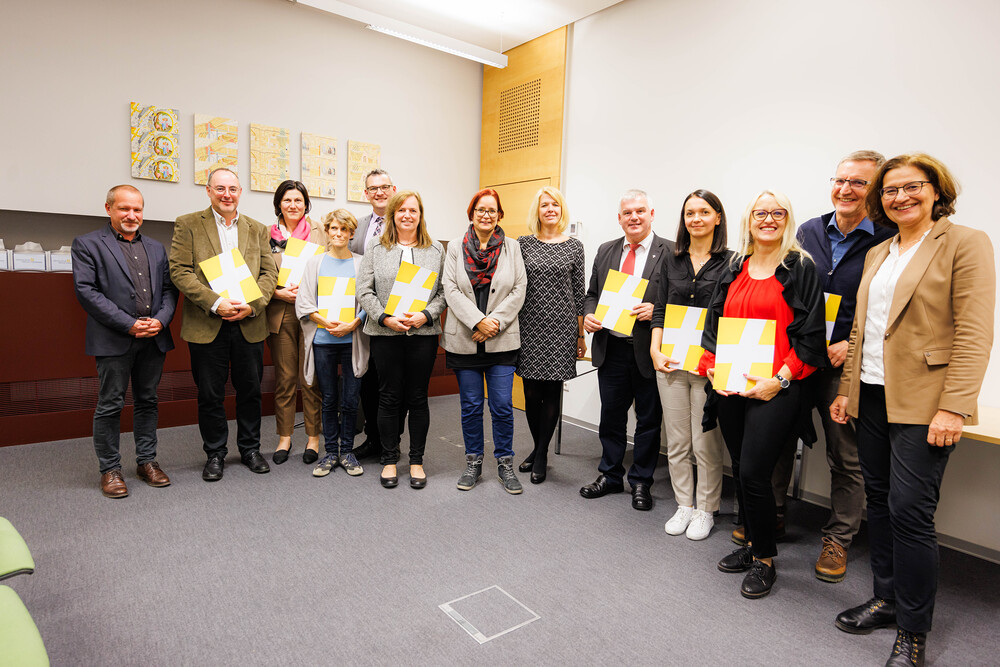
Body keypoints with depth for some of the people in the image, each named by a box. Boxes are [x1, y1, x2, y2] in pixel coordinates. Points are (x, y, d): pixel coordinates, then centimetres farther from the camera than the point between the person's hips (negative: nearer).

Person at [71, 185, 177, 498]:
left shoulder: (156, 247, 16)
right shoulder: (87, 244, 1)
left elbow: (169, 288, 12)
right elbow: (86, 291, -9)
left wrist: (161, 320, -7)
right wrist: (128, 324, -15)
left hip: (154, 339, 5)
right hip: (113, 340, -4)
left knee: (147, 402, 12)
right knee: (110, 406, 3)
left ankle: (147, 461, 24)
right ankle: (109, 469, 16)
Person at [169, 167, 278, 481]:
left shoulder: (257, 229, 11)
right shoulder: (188, 225, 2)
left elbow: (269, 272, 6)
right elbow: (179, 271, -6)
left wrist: (251, 305, -10)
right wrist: (215, 303, -17)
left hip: (249, 325, 2)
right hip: (206, 326, -2)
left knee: (250, 391, 11)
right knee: (210, 394, 7)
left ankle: (250, 449, 27)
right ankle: (215, 454, 23)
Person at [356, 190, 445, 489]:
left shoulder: (436, 249, 9)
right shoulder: (376, 247, 7)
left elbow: (444, 291, 4)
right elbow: (364, 290, 1)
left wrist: (425, 315, -12)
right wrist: (386, 318, -11)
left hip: (424, 333, 0)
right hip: (385, 333, 0)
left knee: (418, 398, 6)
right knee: (389, 397, 6)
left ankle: (417, 461, 18)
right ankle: (389, 460, 20)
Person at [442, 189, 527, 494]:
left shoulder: (511, 247, 7)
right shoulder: (456, 247, 5)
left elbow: (518, 290, 1)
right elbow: (450, 289, -4)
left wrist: (495, 321, -11)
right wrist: (478, 321, -15)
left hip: (501, 340, 0)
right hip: (464, 340, 0)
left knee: (502, 406, 1)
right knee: (471, 405, 9)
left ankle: (505, 463, 19)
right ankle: (473, 463, 24)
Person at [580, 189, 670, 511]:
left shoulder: (670, 252, -5)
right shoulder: (606, 251, 11)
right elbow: (592, 293, 16)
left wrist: (657, 311, -21)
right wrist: (588, 315, -3)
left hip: (648, 351, -4)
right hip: (611, 348, 4)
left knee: (648, 420, 10)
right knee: (611, 416, 15)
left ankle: (641, 482, 27)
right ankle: (610, 475, 32)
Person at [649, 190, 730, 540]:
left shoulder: (730, 262, -2)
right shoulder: (672, 260, 10)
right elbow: (660, 309, 10)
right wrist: (655, 349, -3)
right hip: (670, 362, 4)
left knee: (706, 444, 4)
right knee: (676, 441, 11)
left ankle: (705, 510, 23)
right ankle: (684, 505, 27)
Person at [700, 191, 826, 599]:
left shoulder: (800, 267, -1)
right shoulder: (734, 270, 13)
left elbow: (811, 334, -5)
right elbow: (714, 324, 14)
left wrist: (781, 379, -15)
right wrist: (713, 368, -1)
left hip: (775, 389, -5)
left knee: (753, 472, -7)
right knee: (740, 469, 13)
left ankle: (764, 559, 15)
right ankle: (753, 544, 32)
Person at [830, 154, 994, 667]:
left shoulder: (965, 243, -5)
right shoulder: (877, 254, 15)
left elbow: (974, 334, -12)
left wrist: (953, 408, -19)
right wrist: (846, 389, 13)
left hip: (922, 403, -6)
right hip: (872, 398, 7)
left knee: (909, 510, -4)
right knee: (879, 501, 13)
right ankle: (886, 599, 29)